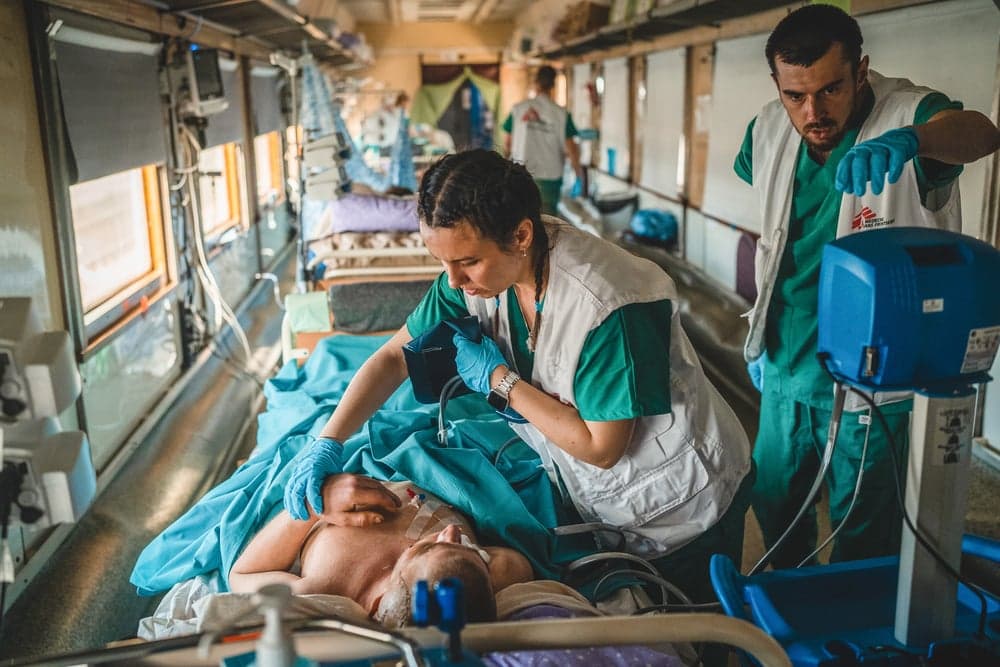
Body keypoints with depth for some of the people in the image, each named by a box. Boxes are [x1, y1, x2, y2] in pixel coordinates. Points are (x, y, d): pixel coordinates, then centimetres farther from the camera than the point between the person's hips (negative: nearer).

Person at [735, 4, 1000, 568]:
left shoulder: (906, 113, -19)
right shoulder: (769, 131, -3)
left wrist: (908, 140, -64)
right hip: (784, 363, 5)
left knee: (864, 532, 9)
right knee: (772, 500, 21)